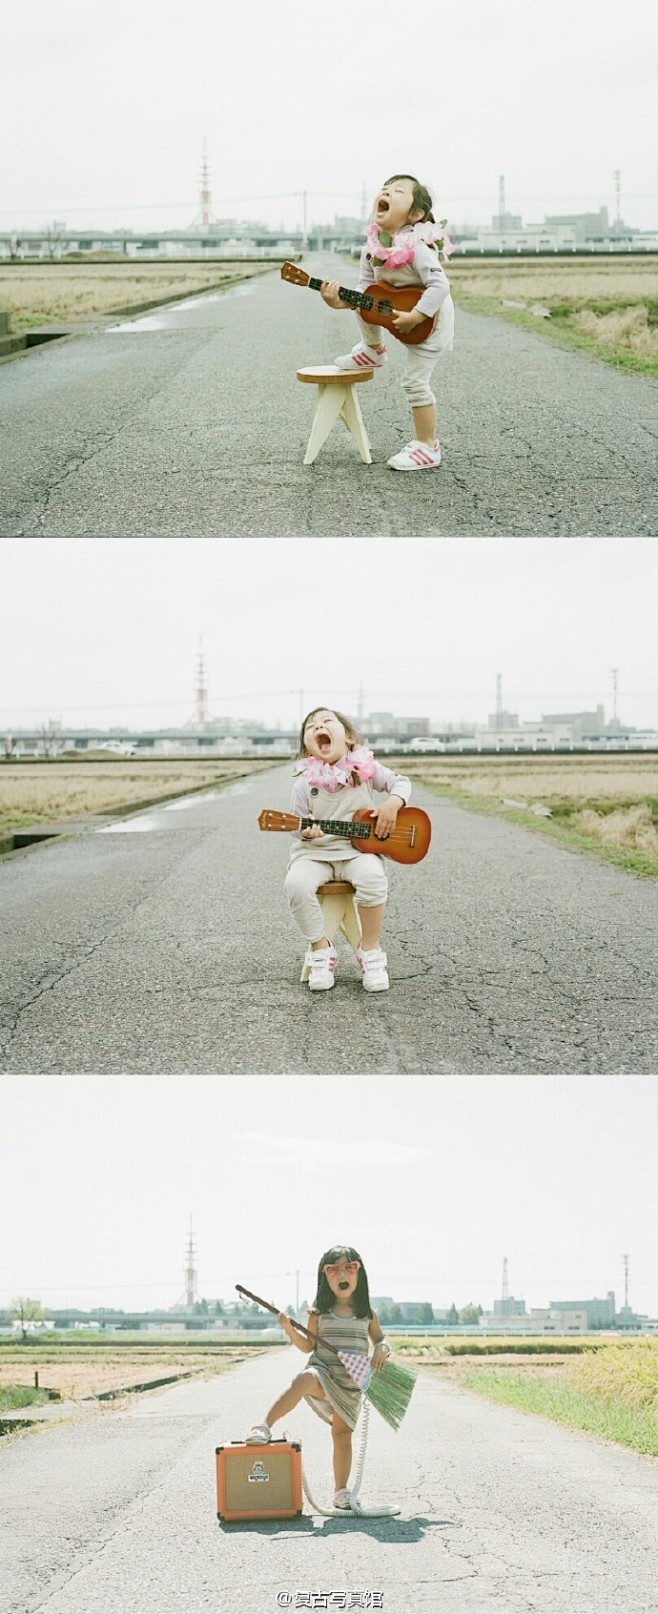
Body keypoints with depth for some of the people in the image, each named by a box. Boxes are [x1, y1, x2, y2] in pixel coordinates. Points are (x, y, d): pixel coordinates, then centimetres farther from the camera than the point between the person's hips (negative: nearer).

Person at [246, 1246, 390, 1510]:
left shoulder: (367, 1314, 8)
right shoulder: (319, 1312, 3)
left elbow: (380, 1340, 19)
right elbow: (309, 1347, 3)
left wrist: (382, 1349, -4)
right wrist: (290, 1330, -13)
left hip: (352, 1381, 3)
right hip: (323, 1372, -3)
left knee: (342, 1433, 2)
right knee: (305, 1379, -37)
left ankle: (341, 1491, 12)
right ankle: (264, 1427, -41)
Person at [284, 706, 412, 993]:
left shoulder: (365, 768, 0)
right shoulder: (305, 782, -2)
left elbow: (401, 782, 9)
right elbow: (297, 825, 1)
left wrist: (392, 804, -12)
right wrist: (306, 831, -23)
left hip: (359, 849, 0)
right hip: (315, 852, 0)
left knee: (372, 877, -34)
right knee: (296, 883, -31)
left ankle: (370, 951, -13)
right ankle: (320, 949, -8)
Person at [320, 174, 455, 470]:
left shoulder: (417, 246, -30)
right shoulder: (373, 246, -7)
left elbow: (440, 285, -34)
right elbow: (365, 290, -1)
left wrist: (414, 317, -38)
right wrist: (340, 301, -19)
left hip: (431, 318, -8)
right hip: (398, 306, 8)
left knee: (415, 380, -8)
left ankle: (428, 448, 2)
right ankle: (372, 351, 23)